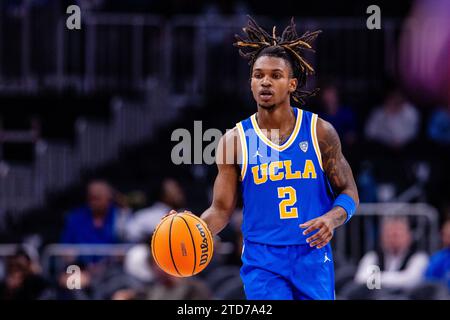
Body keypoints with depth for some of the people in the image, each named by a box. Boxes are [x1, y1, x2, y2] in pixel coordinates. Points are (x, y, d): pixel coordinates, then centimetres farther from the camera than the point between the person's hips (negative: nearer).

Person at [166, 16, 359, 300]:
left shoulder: (320, 132, 1)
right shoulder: (236, 139, 0)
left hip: (312, 257, 1)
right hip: (262, 260, -1)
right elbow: (222, 209, 3)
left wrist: (332, 218, -17)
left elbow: (348, 192, 5)